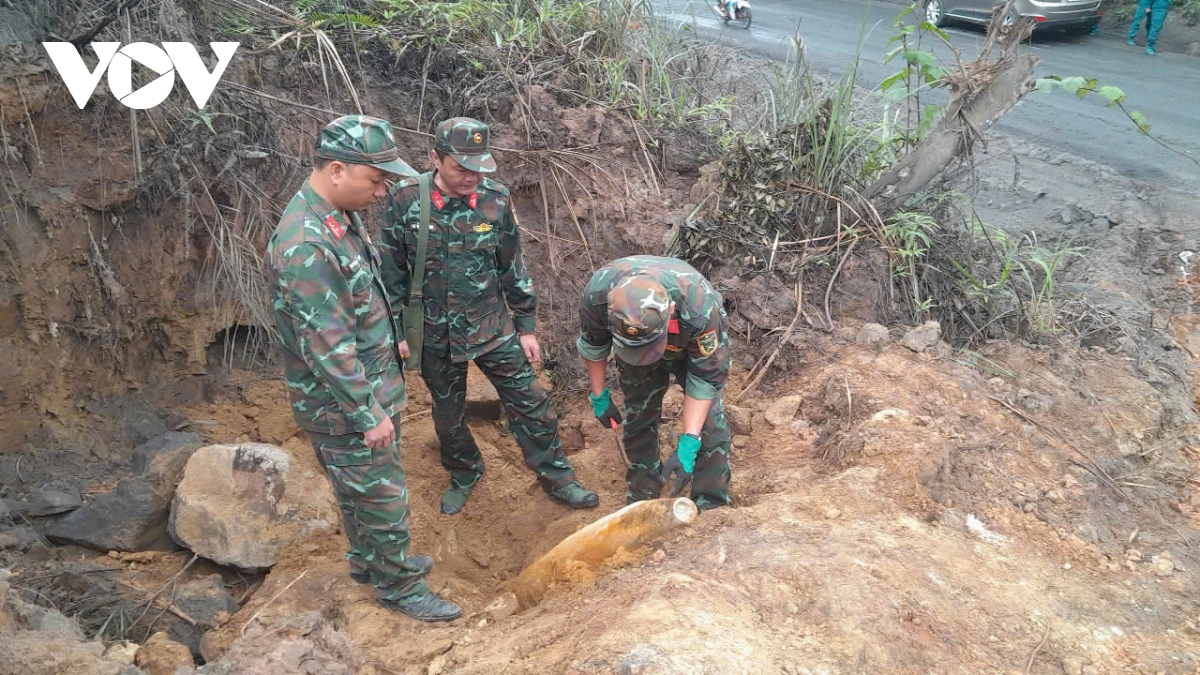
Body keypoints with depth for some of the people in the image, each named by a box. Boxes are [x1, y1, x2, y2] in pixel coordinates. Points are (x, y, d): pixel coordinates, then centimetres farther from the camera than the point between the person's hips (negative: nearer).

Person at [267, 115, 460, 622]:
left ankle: (368, 561, 46)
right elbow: (328, 347, -28)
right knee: (383, 498, 7)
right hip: (343, 408, -9)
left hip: (372, 389, 9)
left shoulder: (341, 217, 3)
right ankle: (398, 587, 27)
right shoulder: (306, 245, -29)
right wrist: (368, 415, -21)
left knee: (362, 487, 26)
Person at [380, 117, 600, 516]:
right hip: (434, 334, 0)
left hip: (492, 327, 0)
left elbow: (513, 268, 0)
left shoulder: (496, 200, -11)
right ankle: (463, 476, 44)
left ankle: (557, 479, 25)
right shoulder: (405, 199, -14)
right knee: (448, 414, 17)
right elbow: (392, 272, -3)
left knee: (530, 404, 6)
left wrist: (526, 327, 4)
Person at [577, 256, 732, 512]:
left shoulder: (700, 309, -45)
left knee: (709, 423, -10)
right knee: (638, 419, 6)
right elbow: (593, 346, -14)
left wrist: (688, 445, -35)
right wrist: (599, 396, -4)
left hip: (697, 347, -2)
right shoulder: (598, 293, -39)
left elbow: (704, 378, -30)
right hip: (630, 347, 2)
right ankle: (640, 500, 27)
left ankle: (711, 509, 8)